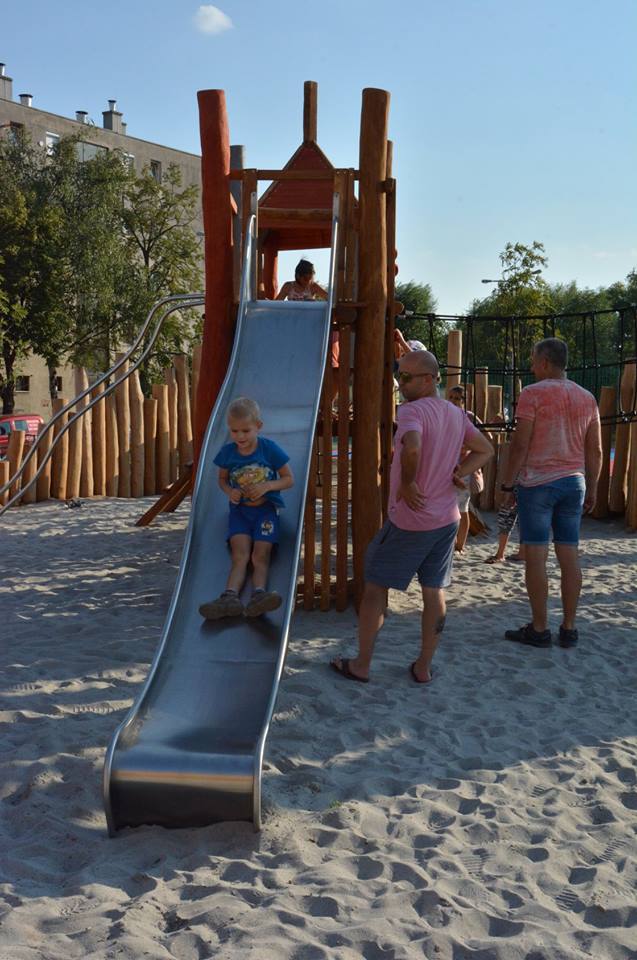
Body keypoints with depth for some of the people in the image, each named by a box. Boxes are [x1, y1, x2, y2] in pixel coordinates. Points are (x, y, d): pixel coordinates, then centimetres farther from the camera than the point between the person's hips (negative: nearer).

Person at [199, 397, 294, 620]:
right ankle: (230, 596, -36)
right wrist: (229, 492, -5)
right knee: (240, 555, -17)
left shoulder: (269, 449, -6)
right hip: (240, 510, 2)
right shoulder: (227, 452, 2)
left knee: (260, 555, -18)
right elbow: (222, 478, 18)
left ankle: (258, 594, -38)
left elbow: (289, 480, 1)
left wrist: (267, 486, -17)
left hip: (266, 508, -2)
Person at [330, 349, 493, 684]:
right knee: (434, 591, 12)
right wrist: (456, 474, 5)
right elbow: (485, 450, 17)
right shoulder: (456, 414, 8)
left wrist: (407, 483, -22)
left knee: (375, 585, 7)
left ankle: (361, 665, 15)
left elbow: (412, 446, -38)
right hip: (447, 518, 7)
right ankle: (424, 667, 19)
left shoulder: (411, 410, -18)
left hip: (409, 521, -7)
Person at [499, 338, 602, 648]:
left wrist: (507, 485, -6)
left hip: (537, 483, -5)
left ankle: (539, 629, 2)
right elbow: (595, 451, 9)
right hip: (573, 483, 6)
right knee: (569, 555, 6)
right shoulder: (587, 398, 9)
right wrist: (592, 489, 17)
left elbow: (520, 444, -12)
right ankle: (569, 629, 10)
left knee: (536, 555, -1)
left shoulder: (533, 393, -8)